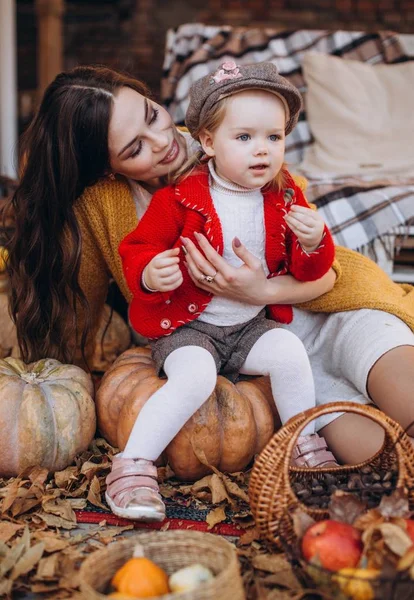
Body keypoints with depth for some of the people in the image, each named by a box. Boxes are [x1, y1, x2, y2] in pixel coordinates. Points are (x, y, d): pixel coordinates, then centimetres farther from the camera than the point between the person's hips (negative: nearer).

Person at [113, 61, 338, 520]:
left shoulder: (285, 196, 2)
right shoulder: (180, 198, -12)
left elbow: (308, 273, 5)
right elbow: (137, 248, -8)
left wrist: (313, 244, -19)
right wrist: (149, 274, -32)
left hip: (253, 326, 4)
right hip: (187, 327, -4)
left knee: (290, 353, -20)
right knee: (194, 378, -29)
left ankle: (305, 443, 4)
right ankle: (132, 465, -18)